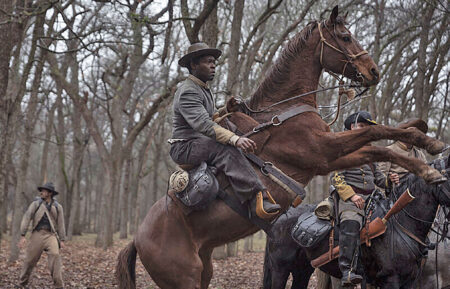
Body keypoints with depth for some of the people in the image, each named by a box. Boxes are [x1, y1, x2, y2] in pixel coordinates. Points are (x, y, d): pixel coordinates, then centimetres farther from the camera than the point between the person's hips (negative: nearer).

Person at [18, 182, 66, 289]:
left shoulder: (58, 207, 11)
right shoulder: (36, 203, 6)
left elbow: (60, 224, 14)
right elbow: (27, 217, 0)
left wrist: (62, 240, 8)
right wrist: (23, 236, -8)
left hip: (51, 235, 0)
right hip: (37, 235, 0)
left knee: (55, 255, -21)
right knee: (30, 259, 2)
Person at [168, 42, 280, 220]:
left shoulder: (204, 90, 20)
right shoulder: (187, 92, -16)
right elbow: (203, 124, -31)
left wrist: (225, 111, 3)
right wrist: (235, 139, -43)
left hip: (202, 144, 11)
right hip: (185, 148, -11)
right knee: (225, 150, -34)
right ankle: (258, 199, -48)